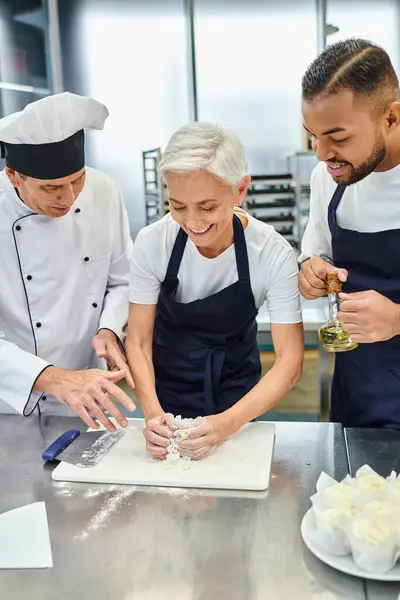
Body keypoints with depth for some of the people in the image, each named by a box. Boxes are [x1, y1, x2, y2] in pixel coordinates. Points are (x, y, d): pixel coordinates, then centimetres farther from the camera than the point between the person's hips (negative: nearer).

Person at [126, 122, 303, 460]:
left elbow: (290, 362, -23)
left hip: (236, 385, 0)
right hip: (168, 381, 1)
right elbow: (138, 341, -15)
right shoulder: (152, 243, -23)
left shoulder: (274, 254, -26)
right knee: (167, 449, 19)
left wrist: (229, 422, -38)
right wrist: (153, 412, -31)